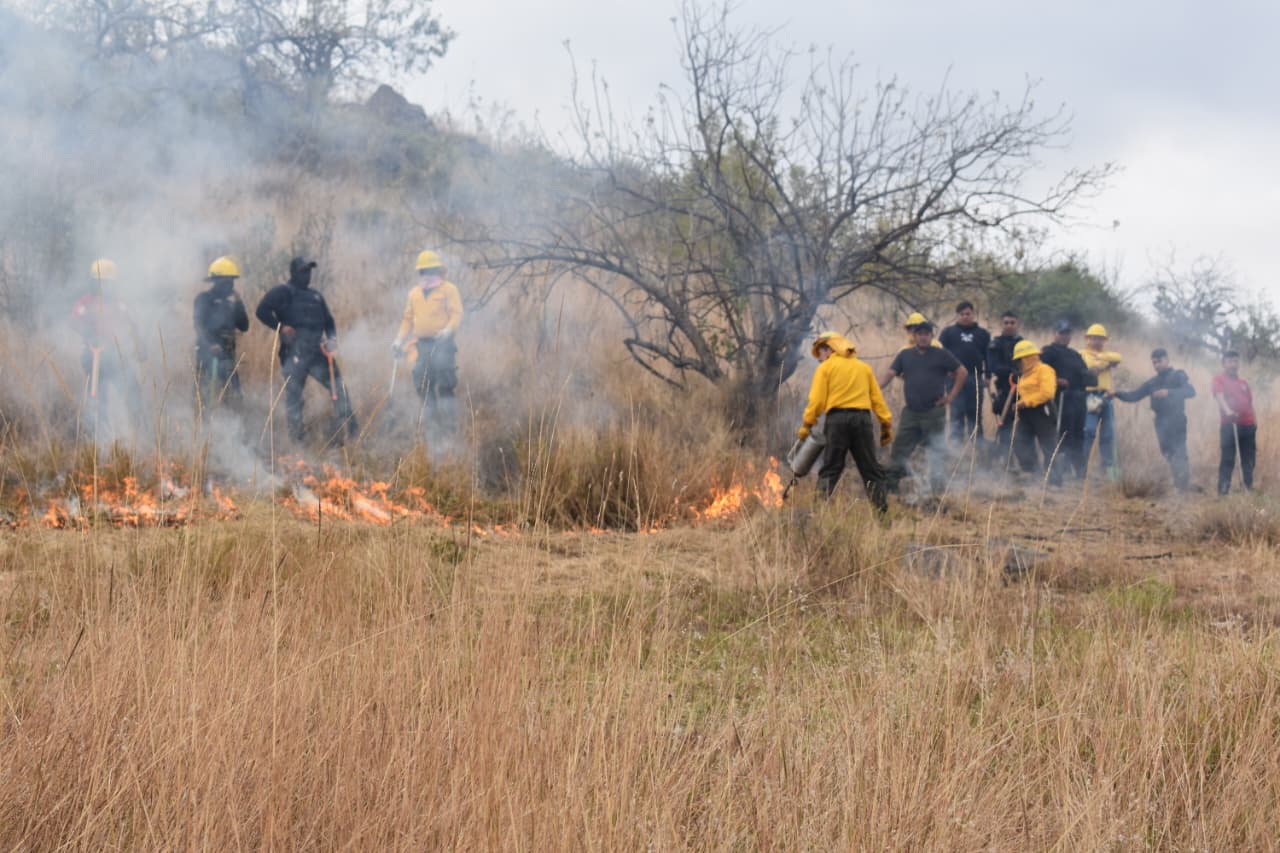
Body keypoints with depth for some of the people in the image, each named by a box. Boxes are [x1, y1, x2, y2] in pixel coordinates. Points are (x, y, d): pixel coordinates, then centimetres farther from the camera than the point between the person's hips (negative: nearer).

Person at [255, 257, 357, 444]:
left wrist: (332, 339, 6)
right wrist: (281, 328, -13)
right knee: (294, 394, -4)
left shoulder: (315, 296, 21)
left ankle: (350, 434, 3)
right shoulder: (283, 292, 2)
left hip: (317, 352, 6)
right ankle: (296, 439, 2)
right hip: (295, 352, -6)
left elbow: (328, 321, 25)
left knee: (339, 387, -1)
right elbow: (262, 311, -8)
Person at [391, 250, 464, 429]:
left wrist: (448, 330, -25)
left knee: (444, 383, -13)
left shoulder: (448, 290, 2)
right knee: (422, 384, 0)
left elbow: (457, 314, -7)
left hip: (442, 343, -5)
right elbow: (408, 319, 22)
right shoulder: (414, 293, 18)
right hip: (422, 345, 5)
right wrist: (400, 339, 10)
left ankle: (447, 419, -8)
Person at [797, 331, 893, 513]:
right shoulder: (864, 367, 18)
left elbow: (817, 400, -4)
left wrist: (806, 424, -1)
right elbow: (877, 398, 12)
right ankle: (882, 510, -2)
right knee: (870, 468, 6)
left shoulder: (825, 368, 6)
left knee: (830, 469, 2)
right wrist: (886, 424, 11)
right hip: (862, 418, 3)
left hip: (837, 418, -3)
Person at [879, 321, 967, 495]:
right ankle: (890, 484, 7)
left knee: (936, 452, 0)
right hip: (911, 413, 3)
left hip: (934, 412, -3)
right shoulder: (905, 355, 11)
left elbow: (961, 372, 5)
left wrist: (951, 396, -1)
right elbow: (890, 374, 2)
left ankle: (938, 489, 7)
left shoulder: (941, 355, 2)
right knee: (899, 449, 2)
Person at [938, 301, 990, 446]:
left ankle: (977, 443, 9)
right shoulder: (948, 332, 9)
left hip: (975, 378, 2)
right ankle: (956, 442, -2)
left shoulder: (983, 334, 14)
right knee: (956, 412, -4)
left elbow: (989, 356, 12)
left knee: (975, 412, 4)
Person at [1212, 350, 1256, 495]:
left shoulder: (1243, 383, 19)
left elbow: (1249, 404, 21)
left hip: (1247, 425, 6)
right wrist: (1228, 411, -37)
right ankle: (1223, 491, -8)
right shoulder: (1219, 380, 0)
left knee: (1249, 461, 6)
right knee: (1227, 459, -8)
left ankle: (1249, 488, 12)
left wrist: (1254, 423, 14)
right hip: (1229, 425, -6)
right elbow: (1220, 396, -18)